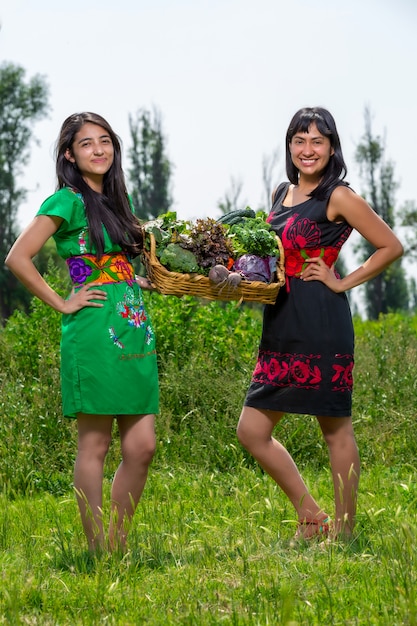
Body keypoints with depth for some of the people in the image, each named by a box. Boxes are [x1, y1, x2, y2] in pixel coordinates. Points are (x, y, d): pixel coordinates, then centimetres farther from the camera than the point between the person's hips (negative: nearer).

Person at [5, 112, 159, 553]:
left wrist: (141, 282, 12)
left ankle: (117, 544, 16)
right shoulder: (68, 201, -6)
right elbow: (18, 258, -15)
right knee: (94, 447, -2)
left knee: (142, 448, 6)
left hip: (134, 335, 8)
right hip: (95, 336, -8)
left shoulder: (113, 199, 17)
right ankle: (97, 551, 4)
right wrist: (62, 303, -12)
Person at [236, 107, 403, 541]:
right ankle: (310, 515, 18)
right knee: (252, 430, 6)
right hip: (279, 328, 8)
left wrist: (344, 282, -7)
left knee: (336, 430, 1)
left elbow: (391, 247, -6)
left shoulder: (339, 198, -6)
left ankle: (343, 531, 11)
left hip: (322, 325, -8)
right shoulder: (281, 194, 15)